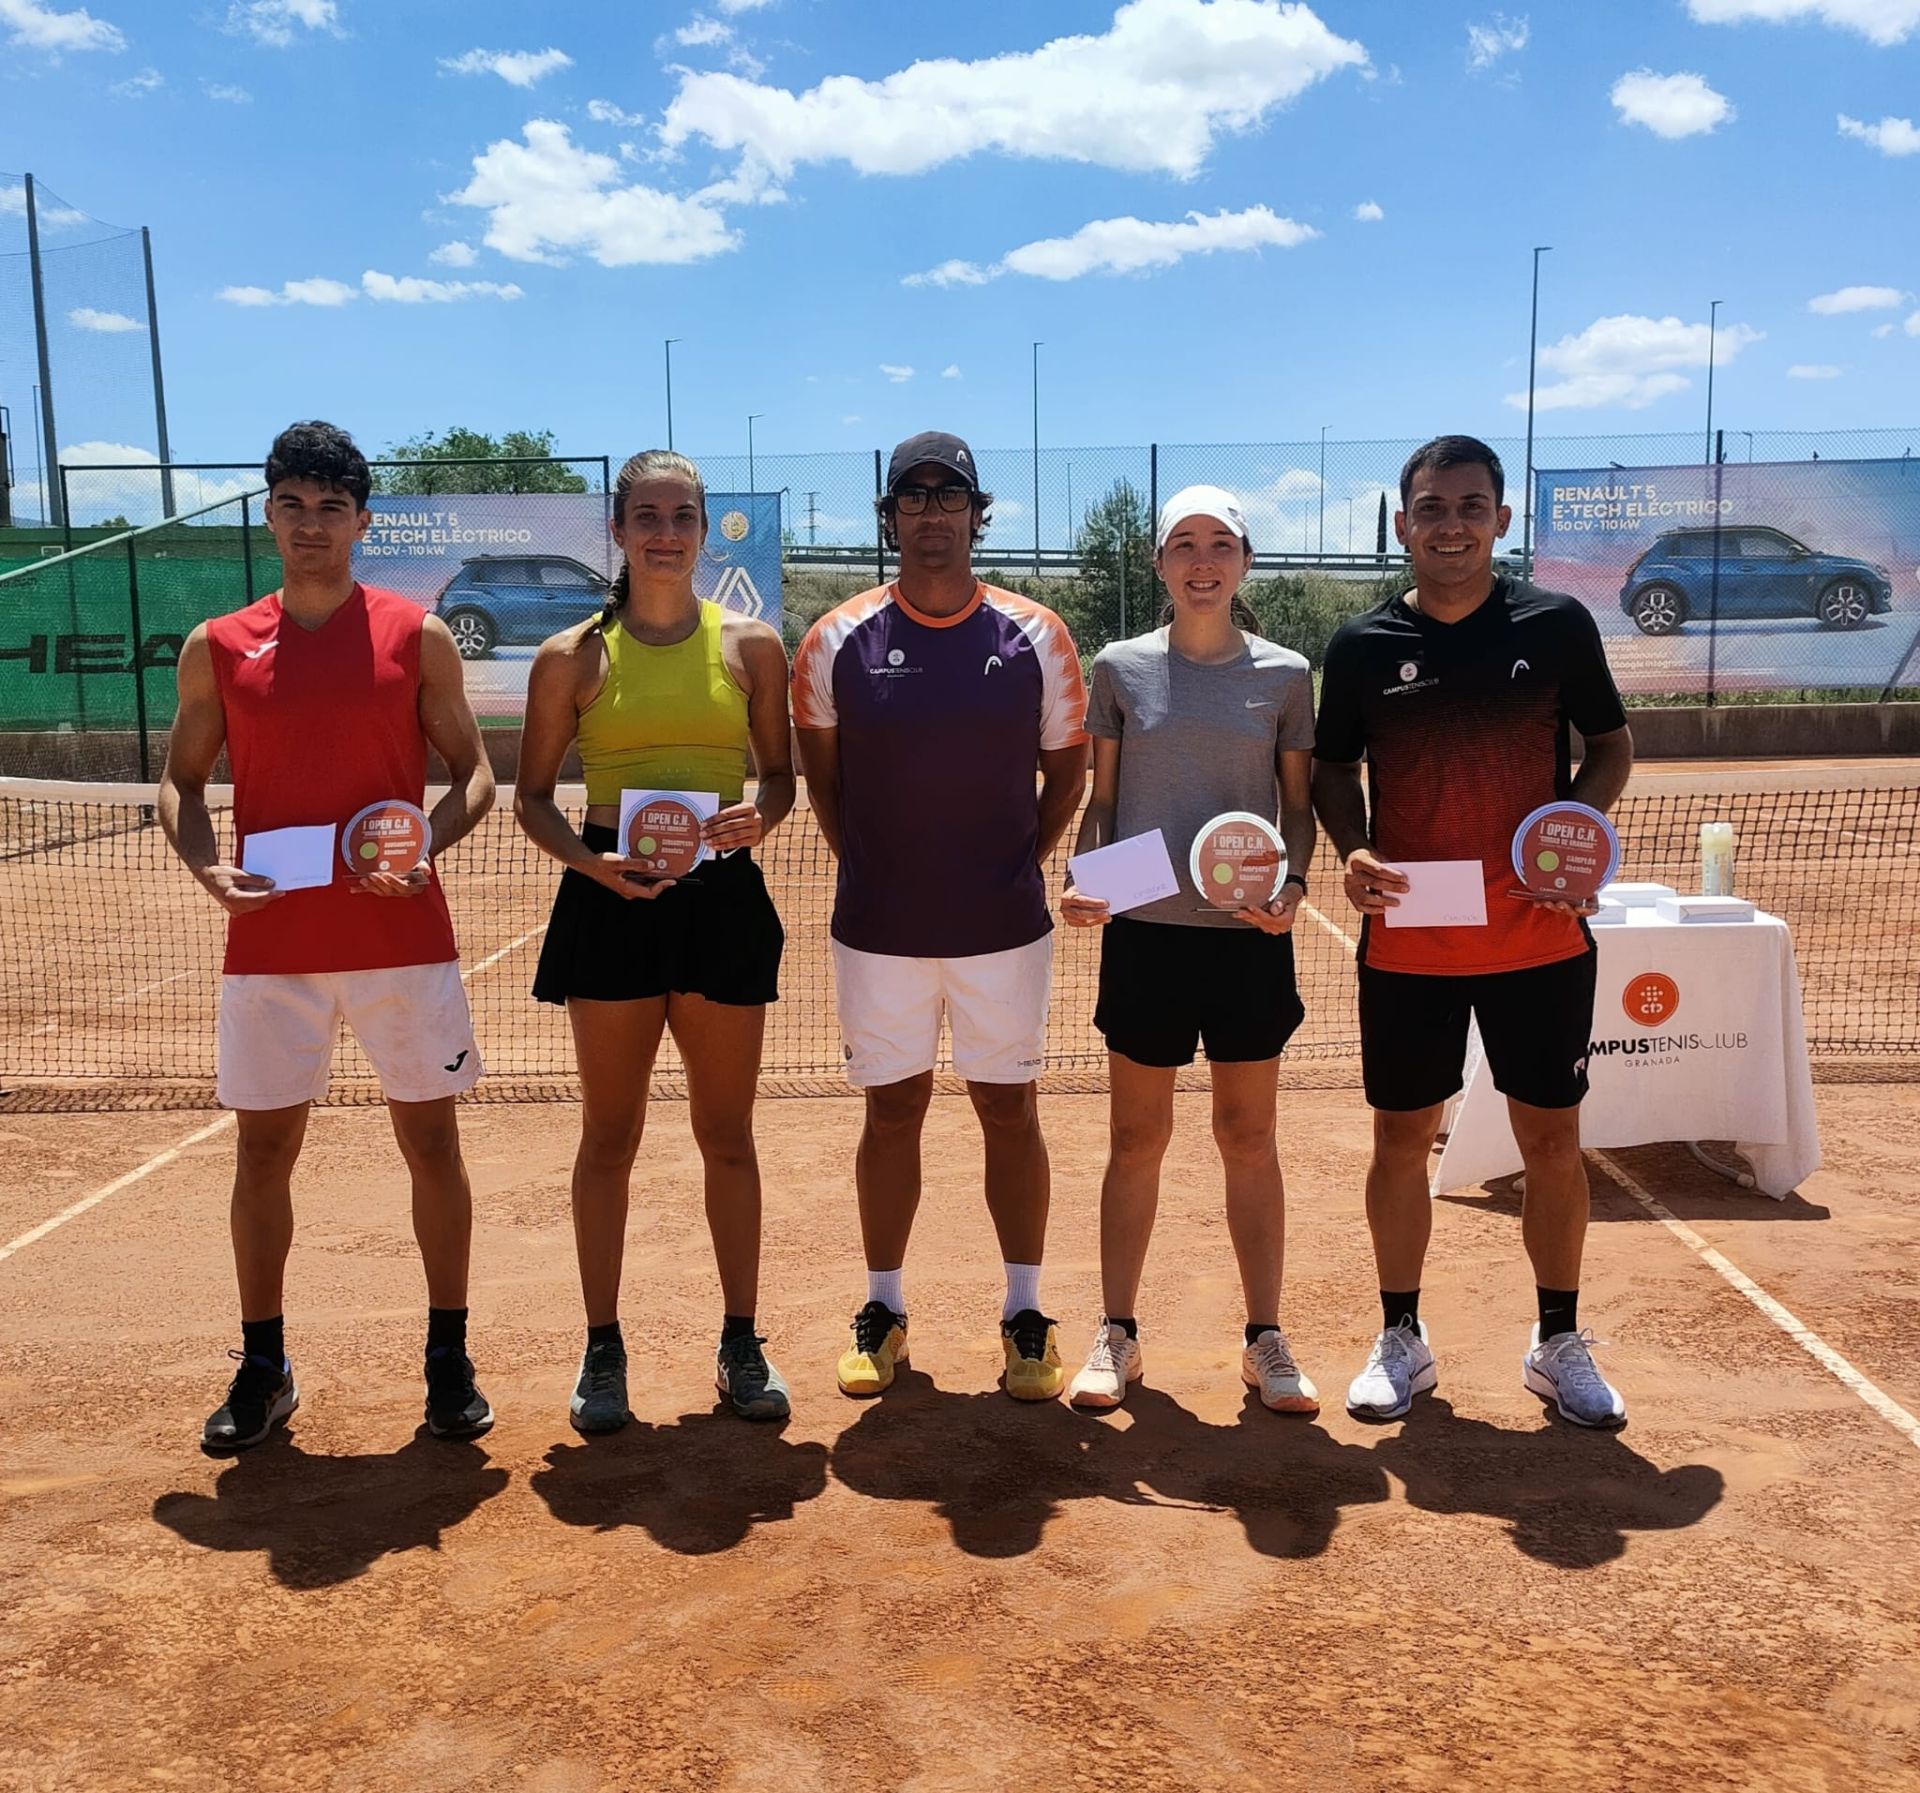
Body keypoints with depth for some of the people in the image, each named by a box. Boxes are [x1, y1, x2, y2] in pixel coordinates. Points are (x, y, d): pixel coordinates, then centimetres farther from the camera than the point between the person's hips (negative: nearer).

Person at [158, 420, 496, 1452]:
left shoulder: (418, 637, 2)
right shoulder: (216, 647, 7)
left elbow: (472, 772, 4)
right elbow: (181, 780, 12)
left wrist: (430, 843, -16)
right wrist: (205, 865, -7)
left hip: (404, 936, -1)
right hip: (270, 943, 2)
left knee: (431, 1143, 4)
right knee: (263, 1150, 8)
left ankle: (448, 1359, 19)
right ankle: (263, 1368, 24)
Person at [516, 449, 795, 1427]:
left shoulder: (751, 645, 5)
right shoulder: (573, 656, 2)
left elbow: (780, 773, 11)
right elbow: (532, 797, 5)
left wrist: (758, 816, -12)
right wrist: (590, 861, -13)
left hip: (724, 900, 1)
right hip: (610, 900, -1)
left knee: (727, 1133, 9)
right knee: (610, 1135, 7)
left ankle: (741, 1344, 23)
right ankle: (602, 1350, 22)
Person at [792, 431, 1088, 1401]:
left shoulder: (1036, 636, -1)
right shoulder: (837, 640, -1)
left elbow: (1067, 766, 8)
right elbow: (820, 774, 9)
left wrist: (1018, 864, 4)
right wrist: (868, 868, 5)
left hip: (1004, 925, 0)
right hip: (879, 927, 0)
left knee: (1009, 1109, 8)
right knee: (891, 1112, 10)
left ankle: (1024, 1314, 21)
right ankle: (882, 1308, 25)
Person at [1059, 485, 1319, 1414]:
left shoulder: (1283, 674, 3)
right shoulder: (1120, 667, 3)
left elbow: (1299, 804, 9)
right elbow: (1098, 799, 7)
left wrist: (1293, 883, -9)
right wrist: (1084, 880, -9)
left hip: (1250, 935, 0)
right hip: (1144, 930, 0)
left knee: (1249, 1136, 8)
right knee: (1137, 1138, 7)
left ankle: (1265, 1339, 20)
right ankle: (1116, 1335, 20)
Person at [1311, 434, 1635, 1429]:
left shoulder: (1557, 624, 0)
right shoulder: (1361, 645, 0)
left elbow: (1610, 742, 8)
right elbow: (1334, 772, 8)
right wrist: (1352, 852, -11)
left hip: (1541, 937, 0)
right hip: (1407, 945, 0)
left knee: (1552, 1139, 8)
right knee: (1401, 1139, 7)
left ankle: (1560, 1345, 27)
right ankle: (1401, 1340, 25)